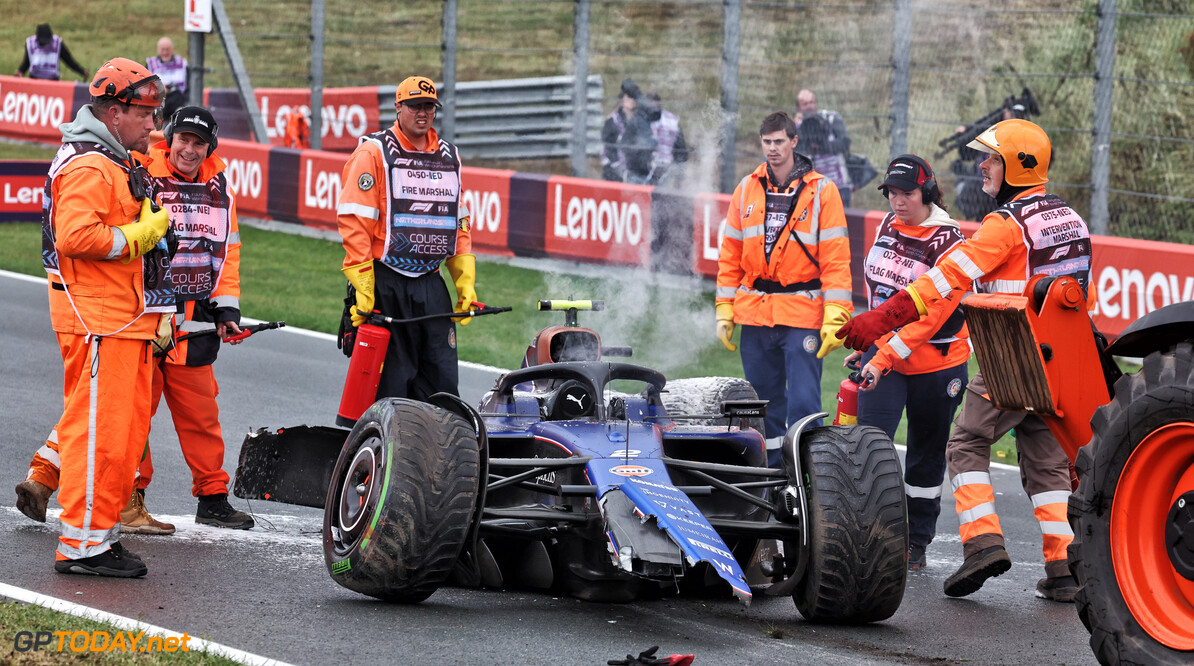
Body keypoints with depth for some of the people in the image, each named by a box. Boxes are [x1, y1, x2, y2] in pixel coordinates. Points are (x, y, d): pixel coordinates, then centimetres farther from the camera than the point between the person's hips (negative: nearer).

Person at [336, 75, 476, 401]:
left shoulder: (449, 156, 16)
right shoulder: (374, 152, -3)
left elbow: (458, 224, 22)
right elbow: (353, 221, -10)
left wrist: (465, 281, 12)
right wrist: (363, 286, -17)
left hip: (431, 285, 6)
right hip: (386, 285, -6)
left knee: (442, 382, 1)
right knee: (389, 384, -5)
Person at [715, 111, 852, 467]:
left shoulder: (822, 191, -2)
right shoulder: (747, 189, 10)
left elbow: (836, 260, -5)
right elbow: (730, 256, 13)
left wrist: (835, 318, -13)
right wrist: (725, 311, 7)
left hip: (803, 314, -4)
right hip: (755, 314, 4)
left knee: (803, 404, -9)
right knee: (764, 405, 10)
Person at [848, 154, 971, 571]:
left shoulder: (948, 244, -18)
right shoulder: (888, 226, 3)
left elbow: (930, 314, -25)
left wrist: (885, 357, -30)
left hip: (934, 363, -4)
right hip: (883, 354, 4)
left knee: (926, 455, 9)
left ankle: (917, 541, 23)